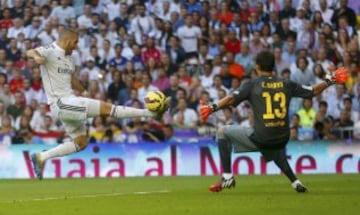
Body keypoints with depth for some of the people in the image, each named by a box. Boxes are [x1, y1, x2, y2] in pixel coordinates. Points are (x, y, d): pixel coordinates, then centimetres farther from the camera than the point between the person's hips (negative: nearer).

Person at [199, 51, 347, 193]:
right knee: (276, 152, 41)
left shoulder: (252, 85, -1)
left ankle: (227, 177, 7)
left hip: (260, 138, -5)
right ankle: (295, 182, 22)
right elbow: (312, 92, 14)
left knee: (222, 132, 14)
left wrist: (212, 108, -17)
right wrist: (329, 81, 27)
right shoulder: (286, 85, 8)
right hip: (282, 138, 5)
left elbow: (231, 99, -15)